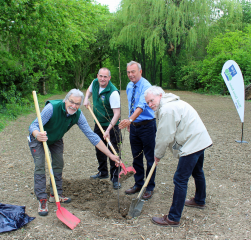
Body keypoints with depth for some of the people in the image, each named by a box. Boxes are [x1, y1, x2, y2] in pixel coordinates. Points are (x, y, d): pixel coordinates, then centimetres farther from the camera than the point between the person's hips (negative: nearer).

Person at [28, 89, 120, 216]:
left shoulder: (78, 115, -23)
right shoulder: (52, 107, -37)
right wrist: (37, 135, -64)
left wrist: (110, 155, -24)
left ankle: (56, 194, 24)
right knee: (40, 167, -11)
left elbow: (91, 135, -21)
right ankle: (42, 201, -1)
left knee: (58, 164, 7)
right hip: (38, 139, -5)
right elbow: (33, 126, -38)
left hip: (56, 140, 5)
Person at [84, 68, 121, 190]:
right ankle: (103, 172, 37)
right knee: (99, 149, 18)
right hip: (98, 123, 7)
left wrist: (108, 130, -36)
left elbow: (117, 113, -29)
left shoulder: (113, 92, -26)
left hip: (111, 125, -7)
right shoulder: (95, 83, -4)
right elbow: (89, 90, 22)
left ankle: (115, 178, 8)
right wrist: (86, 98, 0)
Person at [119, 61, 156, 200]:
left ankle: (150, 188, 17)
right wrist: (130, 123, 17)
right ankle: (138, 184, 31)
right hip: (133, 126, 7)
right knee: (136, 157, 16)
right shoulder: (129, 86, 8)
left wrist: (130, 119, -46)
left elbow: (141, 105, -32)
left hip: (147, 125, -7)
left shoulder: (146, 86, -17)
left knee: (150, 158, 3)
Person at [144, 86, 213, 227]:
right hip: (200, 140, 12)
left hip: (192, 144, -11)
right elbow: (165, 134, 17)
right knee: (197, 172, 29)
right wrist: (159, 153, 13)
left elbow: (165, 137, -17)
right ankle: (199, 201, 52)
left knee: (180, 180, -8)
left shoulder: (167, 109, -20)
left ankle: (173, 218, -1)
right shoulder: (172, 103, 15)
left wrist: (158, 155, -3)